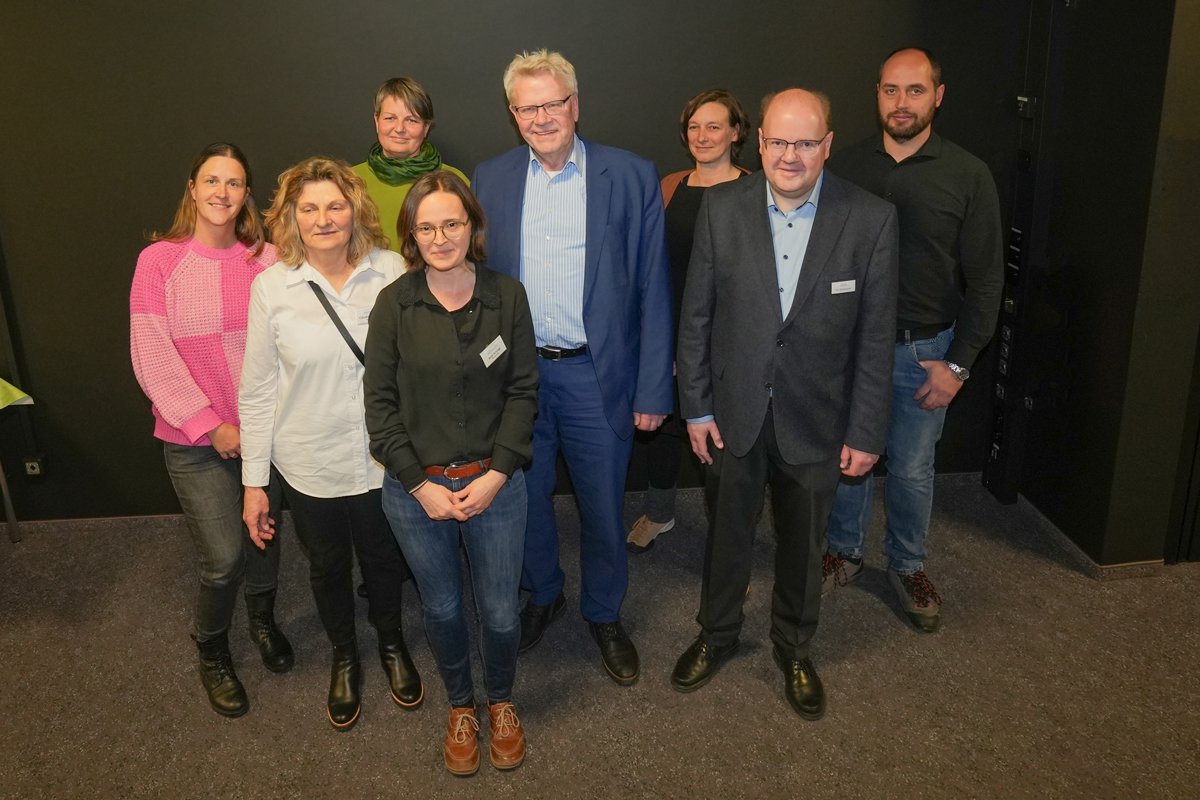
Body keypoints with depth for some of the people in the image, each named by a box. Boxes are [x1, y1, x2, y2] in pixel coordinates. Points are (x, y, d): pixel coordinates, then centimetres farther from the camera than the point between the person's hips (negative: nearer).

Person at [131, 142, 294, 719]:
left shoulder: (267, 260, -2)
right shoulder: (160, 260, -7)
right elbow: (152, 356, -10)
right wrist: (210, 424, -12)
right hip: (194, 439, -2)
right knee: (223, 558, -4)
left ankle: (262, 617, 47)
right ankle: (210, 649, 27)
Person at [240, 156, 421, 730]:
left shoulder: (390, 270, -10)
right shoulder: (271, 287, -11)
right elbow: (257, 391, -5)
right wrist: (253, 481, -3)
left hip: (384, 460, 0)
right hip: (310, 467, 0)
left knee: (385, 560, 20)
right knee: (328, 568, 20)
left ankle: (392, 645, 50)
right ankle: (344, 658, 48)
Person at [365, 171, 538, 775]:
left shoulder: (507, 296, -4)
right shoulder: (394, 304, -6)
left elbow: (523, 391, -2)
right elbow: (380, 401, -4)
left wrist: (496, 475, -10)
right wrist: (421, 485, -9)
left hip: (494, 485, 0)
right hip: (415, 488, 0)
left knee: (501, 612, 9)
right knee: (442, 609, 16)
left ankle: (501, 702, 39)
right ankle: (460, 707, 42)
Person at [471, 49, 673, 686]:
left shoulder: (632, 177, -6)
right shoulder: (490, 179, 2)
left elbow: (652, 290, -5)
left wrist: (653, 389, -8)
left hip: (597, 376, -2)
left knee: (604, 508, 11)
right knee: (524, 500, 17)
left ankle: (603, 613, 36)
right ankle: (542, 595, 44)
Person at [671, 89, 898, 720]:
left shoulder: (871, 219, -12)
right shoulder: (722, 207, -8)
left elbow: (875, 336, -8)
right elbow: (697, 315, -2)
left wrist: (865, 432, -7)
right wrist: (696, 407, -3)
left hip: (816, 419, -1)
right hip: (735, 410, 1)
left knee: (803, 542, 17)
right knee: (728, 530, 18)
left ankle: (794, 649, 41)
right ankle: (717, 634, 43)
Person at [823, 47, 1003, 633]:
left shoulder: (969, 176, -4)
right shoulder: (844, 168, 0)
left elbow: (985, 277, -3)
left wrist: (958, 362, -7)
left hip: (924, 349, -1)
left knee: (912, 468, 10)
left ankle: (907, 566, 31)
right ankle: (845, 551, 34)